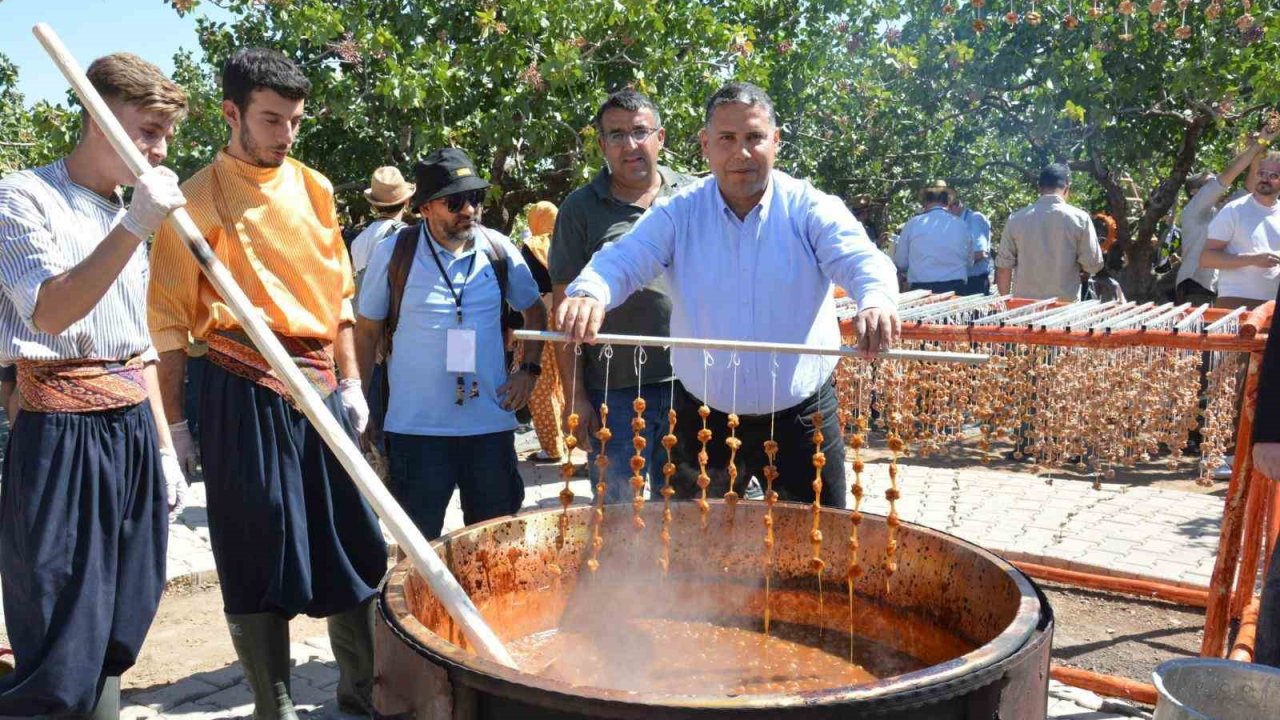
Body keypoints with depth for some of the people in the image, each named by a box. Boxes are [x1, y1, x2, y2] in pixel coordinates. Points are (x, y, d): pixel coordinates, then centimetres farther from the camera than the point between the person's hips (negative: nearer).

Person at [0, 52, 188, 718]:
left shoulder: (127, 217, 17)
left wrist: (164, 445, 18)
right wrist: (135, 225, -26)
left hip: (134, 428, 7)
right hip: (62, 434, -7)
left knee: (118, 632, 11)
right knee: (64, 646, -6)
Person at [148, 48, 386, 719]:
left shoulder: (313, 187, 11)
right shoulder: (198, 198, -3)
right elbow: (170, 319, -3)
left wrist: (349, 383, 11)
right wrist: (174, 420, -4)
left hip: (320, 386, 5)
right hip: (243, 392, -4)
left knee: (350, 541, 8)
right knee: (257, 554, 3)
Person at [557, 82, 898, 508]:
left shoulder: (810, 209, -5)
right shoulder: (678, 214, -2)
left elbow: (859, 259, -18)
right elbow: (622, 261, -12)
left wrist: (876, 301, -43)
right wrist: (589, 293, -37)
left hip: (800, 420, -1)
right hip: (703, 420, 1)